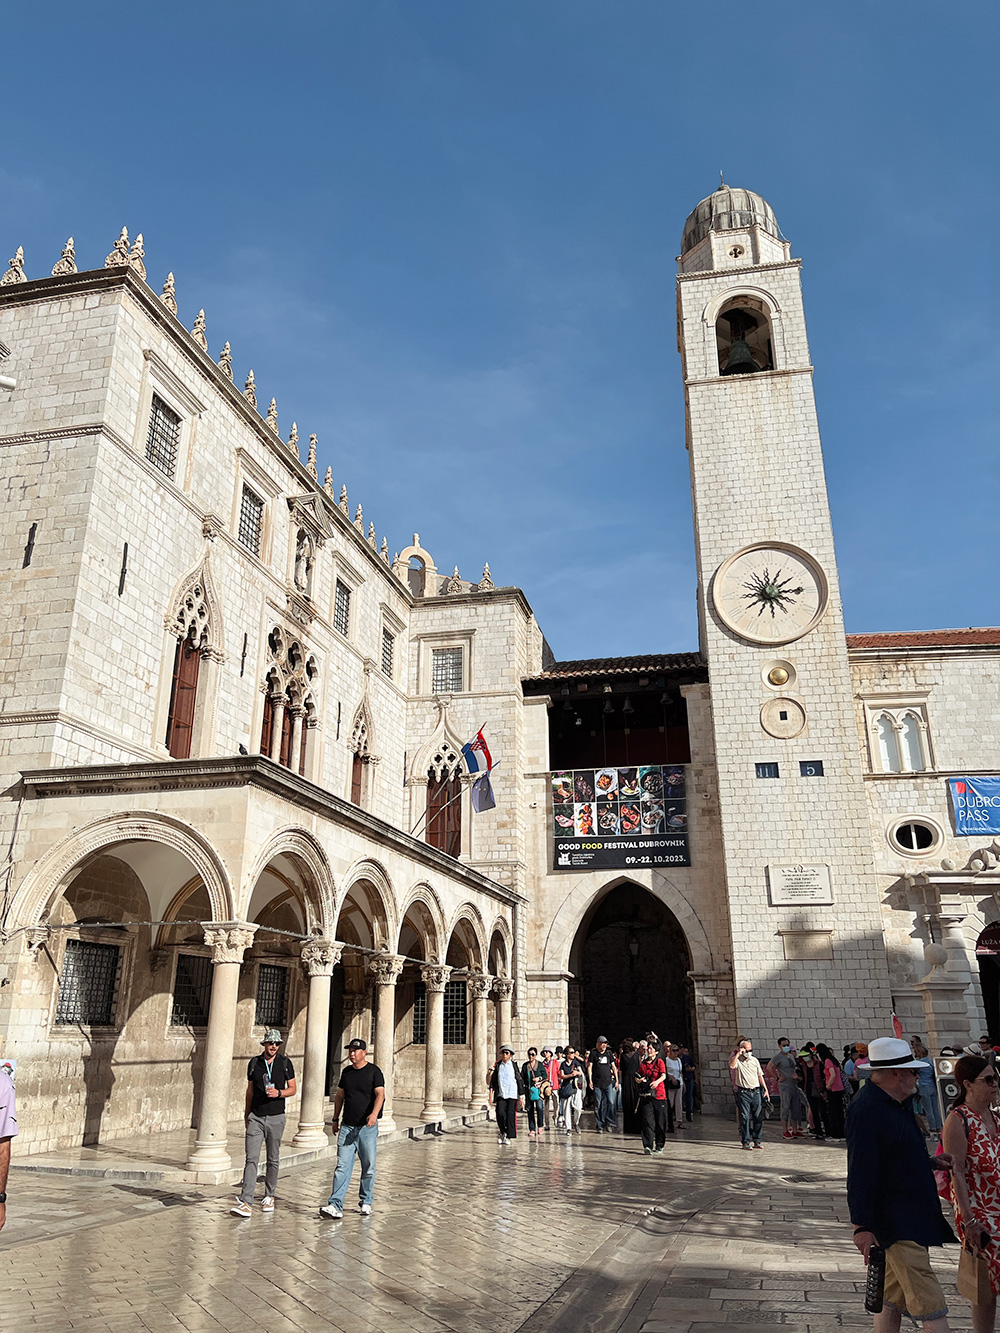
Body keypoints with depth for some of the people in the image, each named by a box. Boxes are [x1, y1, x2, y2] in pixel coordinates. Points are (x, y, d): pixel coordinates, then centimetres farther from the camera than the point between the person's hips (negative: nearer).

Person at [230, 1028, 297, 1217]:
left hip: (276, 1118, 0)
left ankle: (269, 1197, 24)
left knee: (273, 1160, 9)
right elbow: (250, 1090, 15)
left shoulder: (285, 1063, 1)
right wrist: (246, 1114, 18)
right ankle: (245, 1202, -11)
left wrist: (278, 1093, -15)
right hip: (256, 1117, 0)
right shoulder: (254, 1063, 5)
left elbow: (292, 1089, 4)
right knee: (251, 1159, -9)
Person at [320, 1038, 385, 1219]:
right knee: (342, 1166, -5)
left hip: (367, 1126, -3)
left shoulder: (374, 1071, -5)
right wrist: (336, 1119, 18)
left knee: (368, 1167, 5)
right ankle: (335, 1205, -7)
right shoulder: (346, 1071, 11)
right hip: (347, 1126, 3)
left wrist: (374, 1113, -31)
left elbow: (380, 1094, -16)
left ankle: (366, 1202, 21)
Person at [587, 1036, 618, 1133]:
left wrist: (616, 1080, 10)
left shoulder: (608, 1053, 11)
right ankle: (599, 1126, 9)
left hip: (608, 1082, 2)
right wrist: (590, 1081, -9)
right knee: (598, 1105, 1)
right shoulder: (593, 1053, 2)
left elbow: (613, 1067, 15)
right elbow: (589, 1067, -1)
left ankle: (609, 1122, 4)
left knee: (611, 1102, -10)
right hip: (597, 1083, -2)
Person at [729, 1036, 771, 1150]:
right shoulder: (737, 1059, 0)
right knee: (745, 1117, -4)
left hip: (756, 1092, 4)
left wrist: (765, 1089, 11)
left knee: (758, 1117, 5)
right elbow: (731, 1066, -23)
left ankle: (757, 1140, 15)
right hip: (743, 1092, -4)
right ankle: (746, 1141, 2)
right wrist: (738, 1054, -20)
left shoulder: (754, 1060, 13)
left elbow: (760, 1076, 18)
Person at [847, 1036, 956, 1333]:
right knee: (930, 1306, -9)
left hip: (911, 1217, 10)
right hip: (894, 1224, -10)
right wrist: (862, 1226, -23)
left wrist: (930, 1162, 14)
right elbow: (860, 1172, -23)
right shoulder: (867, 1110, -22)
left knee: (894, 1299, 15)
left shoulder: (895, 1104, 12)